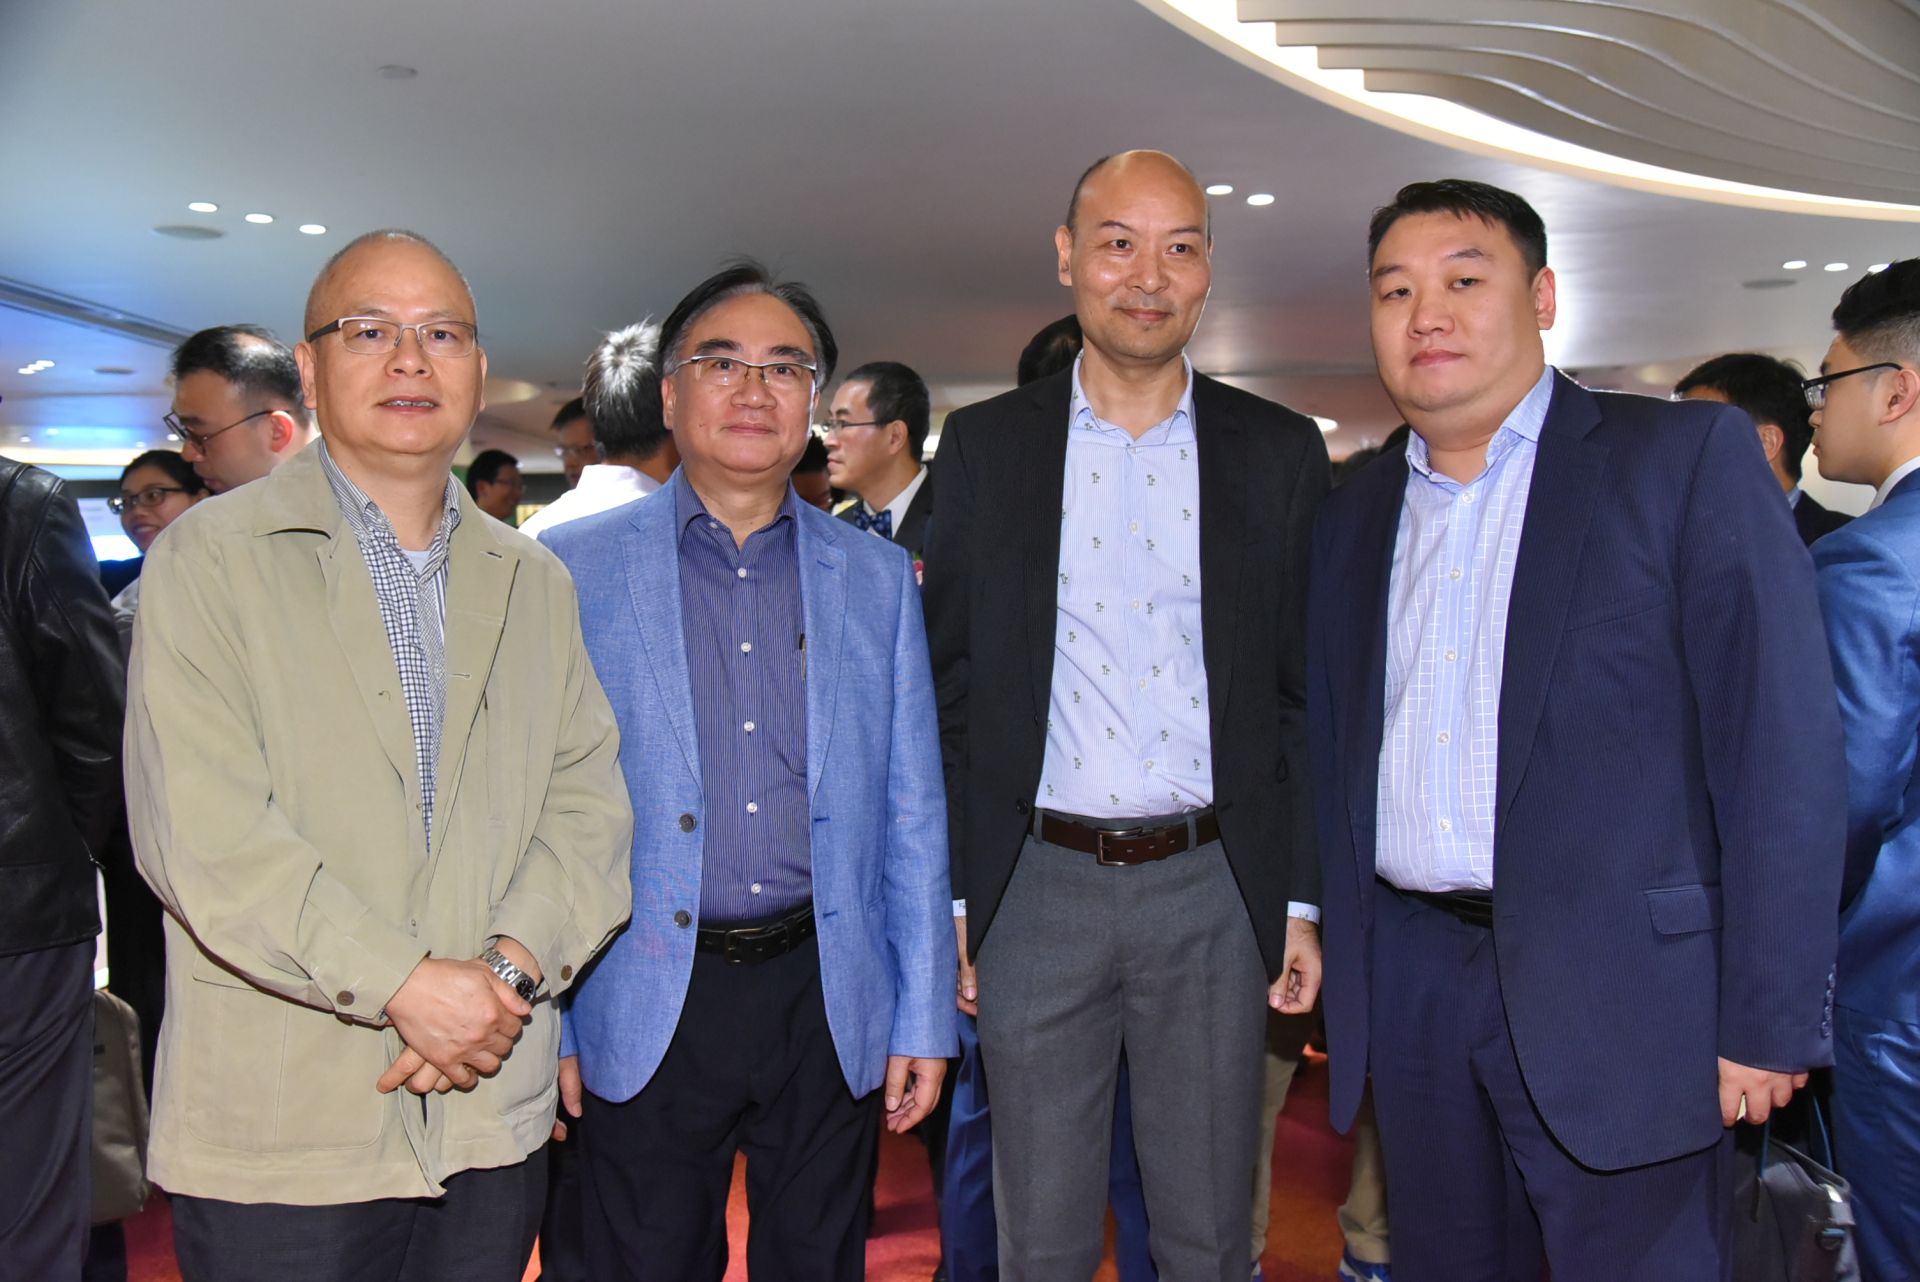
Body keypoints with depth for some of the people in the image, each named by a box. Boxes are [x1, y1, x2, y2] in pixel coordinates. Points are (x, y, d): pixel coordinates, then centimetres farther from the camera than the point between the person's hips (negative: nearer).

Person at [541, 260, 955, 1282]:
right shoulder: (573, 570, 0)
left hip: (829, 1006, 2)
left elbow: (912, 817, 6)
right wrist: (544, 1021, -4)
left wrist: (922, 1017, 3)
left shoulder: (877, 578, 6)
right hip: (646, 1009, -1)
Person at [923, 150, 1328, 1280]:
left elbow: (1308, 696, 4)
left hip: (1214, 890, 0)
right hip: (1038, 889, 0)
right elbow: (952, 685, 3)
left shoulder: (1280, 453, 3)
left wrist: (1302, 899, 0)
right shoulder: (986, 445, 3)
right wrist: (950, 894, 0)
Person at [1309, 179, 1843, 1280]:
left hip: (1617, 996, -4)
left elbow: (1781, 745, -9)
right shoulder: (1355, 516, 12)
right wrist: (1335, 965, 10)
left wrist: (1771, 1023, -12)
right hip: (1413, 991, 5)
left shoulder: (1689, 457, -4)